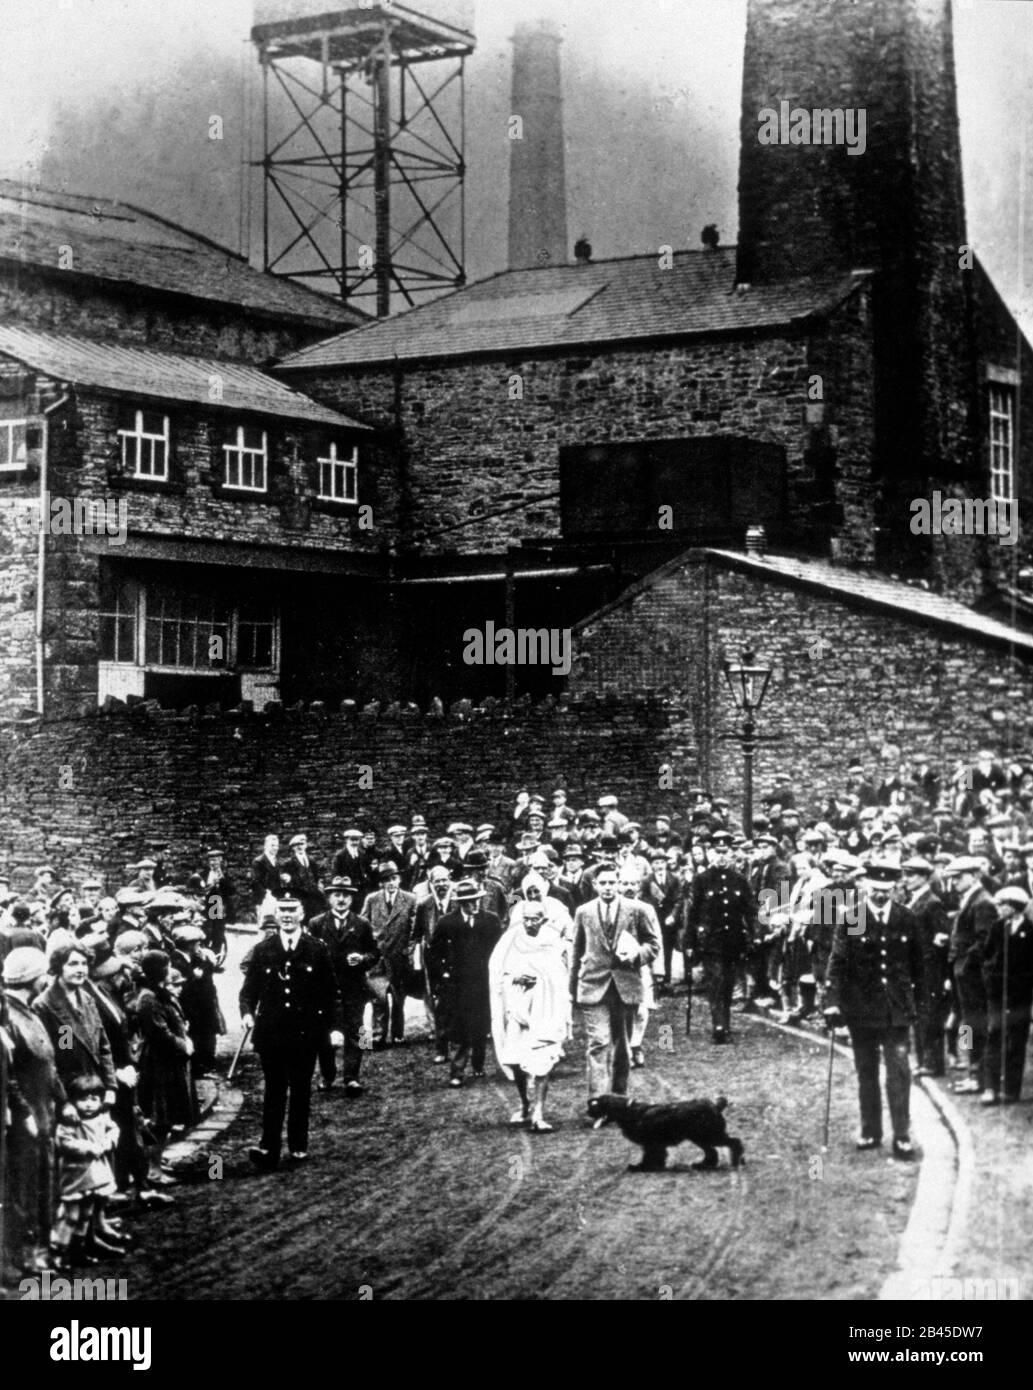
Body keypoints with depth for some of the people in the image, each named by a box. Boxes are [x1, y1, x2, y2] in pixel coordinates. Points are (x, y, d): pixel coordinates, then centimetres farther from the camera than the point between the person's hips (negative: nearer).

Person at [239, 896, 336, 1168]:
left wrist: (323, 1022, -2)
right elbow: (249, 987, 4)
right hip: (271, 1031, 0)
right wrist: (247, 1012, -13)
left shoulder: (317, 950, 2)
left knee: (300, 1091, 8)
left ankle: (298, 1146, 17)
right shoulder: (263, 950, 4)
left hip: (305, 1032, 0)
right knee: (274, 1090, 2)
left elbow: (329, 990, 5)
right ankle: (269, 1147, 1)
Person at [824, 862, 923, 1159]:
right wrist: (832, 1003, -17)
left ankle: (902, 1136, 0)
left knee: (899, 1071, -5)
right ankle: (870, 1132, 22)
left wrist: (917, 998, 8)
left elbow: (916, 963, 9)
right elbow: (837, 964, -9)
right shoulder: (850, 920, -6)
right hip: (861, 1009, 0)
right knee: (866, 1072, 11)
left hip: (897, 1009, 0)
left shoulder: (907, 920, 0)